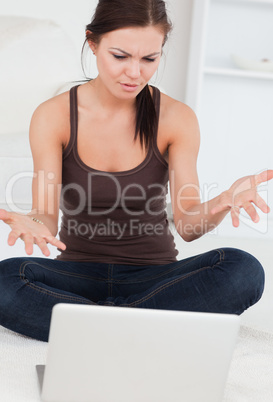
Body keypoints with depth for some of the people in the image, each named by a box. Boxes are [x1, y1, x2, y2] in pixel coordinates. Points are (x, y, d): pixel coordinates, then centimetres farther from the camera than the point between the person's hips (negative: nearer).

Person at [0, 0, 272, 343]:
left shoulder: (177, 119, -4)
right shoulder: (53, 116, -6)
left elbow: (188, 224, -10)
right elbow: (47, 217, -12)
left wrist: (223, 203, -33)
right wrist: (32, 225, -36)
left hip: (153, 276, 1)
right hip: (79, 273, 0)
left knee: (244, 271, -28)